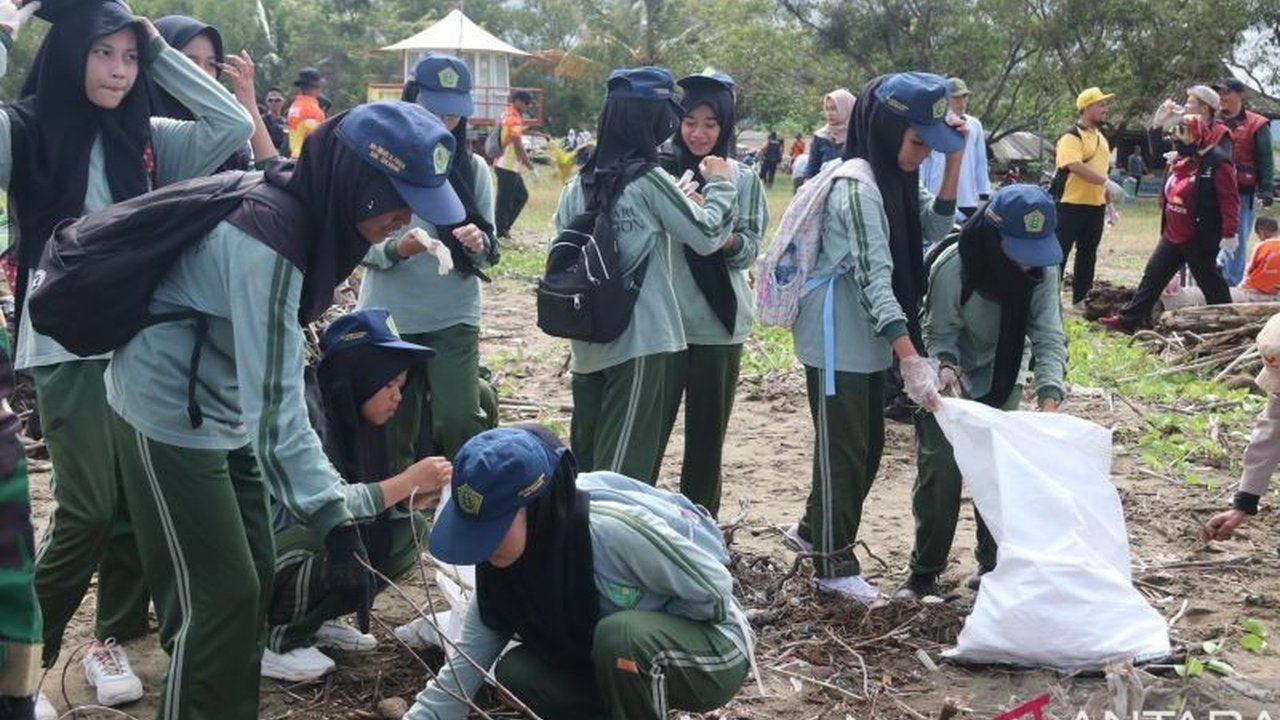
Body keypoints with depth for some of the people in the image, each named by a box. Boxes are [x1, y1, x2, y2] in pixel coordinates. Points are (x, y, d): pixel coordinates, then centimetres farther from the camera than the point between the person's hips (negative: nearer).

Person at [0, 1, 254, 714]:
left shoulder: (146, 138, 7)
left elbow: (235, 124, 4)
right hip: (68, 346, -5)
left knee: (139, 498, 9)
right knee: (88, 508, -5)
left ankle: (112, 638, 26)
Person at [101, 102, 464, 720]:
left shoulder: (307, 208, -4)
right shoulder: (267, 242, -31)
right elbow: (275, 405, -34)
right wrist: (335, 522, -37)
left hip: (223, 404, 9)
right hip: (167, 410, -9)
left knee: (252, 577, 13)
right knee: (218, 595, -5)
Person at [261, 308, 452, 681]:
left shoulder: (354, 423, 0)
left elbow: (375, 505, 2)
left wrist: (422, 494, -16)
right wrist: (408, 480, -26)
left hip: (318, 549, 8)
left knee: (410, 530, -3)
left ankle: (313, 618, 8)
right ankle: (276, 639, -11)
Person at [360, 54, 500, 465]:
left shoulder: (473, 168, 3)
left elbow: (489, 252, 3)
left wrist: (478, 244, -19)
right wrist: (396, 249, -24)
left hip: (454, 316, 1)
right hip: (388, 315, -1)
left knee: (459, 422, -10)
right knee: (394, 432, 8)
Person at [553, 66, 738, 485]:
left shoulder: (580, 184, 6)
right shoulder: (650, 181, -11)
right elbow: (707, 236, -4)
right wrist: (720, 184, 9)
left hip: (587, 340, 6)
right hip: (639, 339, -6)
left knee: (584, 454, 15)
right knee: (624, 461, 0)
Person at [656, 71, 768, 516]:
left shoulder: (743, 180, 3)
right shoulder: (661, 171, -2)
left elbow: (748, 251, 0)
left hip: (720, 322, 2)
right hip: (664, 318, -2)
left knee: (709, 428, 13)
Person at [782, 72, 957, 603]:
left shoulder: (896, 179, 9)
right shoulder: (858, 187, -21)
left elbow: (935, 228, 4)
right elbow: (873, 278, -26)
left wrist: (954, 159, -6)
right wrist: (912, 359, -31)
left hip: (870, 339, 9)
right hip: (837, 340, -9)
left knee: (867, 447, 17)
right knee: (841, 449, 1)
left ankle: (813, 531, 35)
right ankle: (834, 564, 15)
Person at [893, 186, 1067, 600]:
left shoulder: (1042, 268, -21)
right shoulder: (951, 268, -32)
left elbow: (1049, 337, -24)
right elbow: (940, 333, -19)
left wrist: (1049, 399, -38)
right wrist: (946, 367, -42)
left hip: (1001, 380, 3)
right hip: (949, 380, -3)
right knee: (939, 469, -5)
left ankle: (993, 564, 21)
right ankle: (925, 571, 8)